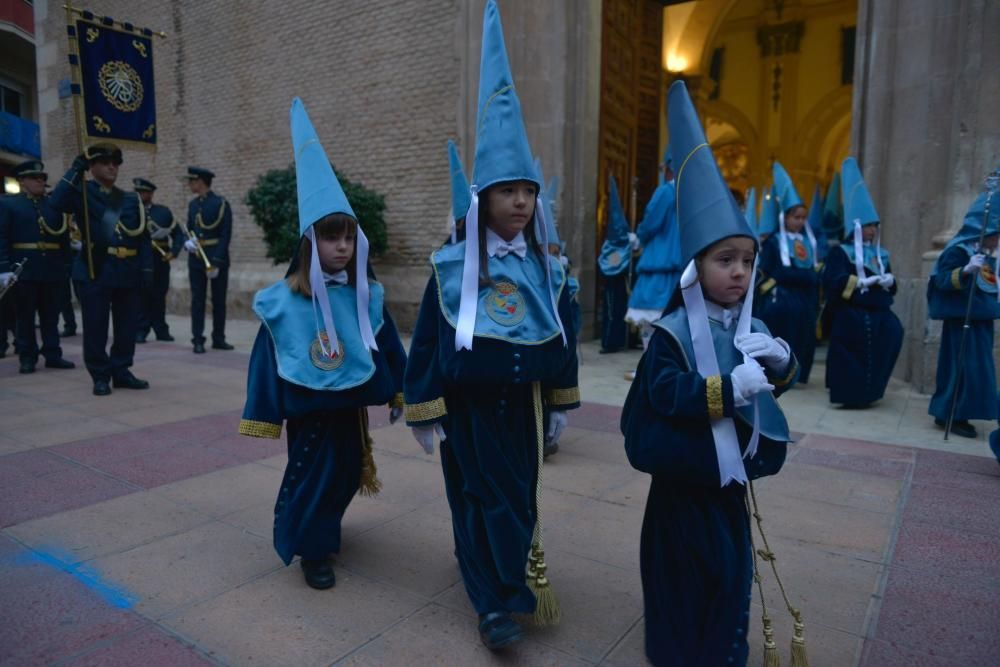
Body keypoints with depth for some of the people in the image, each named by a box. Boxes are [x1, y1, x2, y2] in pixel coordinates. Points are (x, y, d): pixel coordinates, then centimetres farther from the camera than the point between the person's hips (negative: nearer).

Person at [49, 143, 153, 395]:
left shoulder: (131, 199, 14)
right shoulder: (82, 193, 4)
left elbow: (143, 237, 10)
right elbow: (58, 201, -19)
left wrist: (146, 267, 1)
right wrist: (76, 169, -15)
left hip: (128, 271, 3)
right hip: (95, 271, -3)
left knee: (127, 326, 7)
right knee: (95, 328, 1)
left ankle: (121, 372, 20)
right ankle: (100, 377, 12)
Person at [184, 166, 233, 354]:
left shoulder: (221, 204, -6)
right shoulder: (192, 204, 11)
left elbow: (225, 235, -11)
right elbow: (189, 229, 18)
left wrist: (216, 262, -16)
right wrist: (187, 242, -7)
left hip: (218, 259, -4)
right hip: (196, 260, 4)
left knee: (219, 300, 5)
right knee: (197, 300, 2)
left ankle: (219, 339, 15)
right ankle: (198, 340, 6)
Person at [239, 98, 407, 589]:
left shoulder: (367, 296, -4)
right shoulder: (284, 302, -14)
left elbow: (388, 346, 5)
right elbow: (267, 360, -10)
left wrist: (397, 390, 9)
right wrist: (264, 414, -6)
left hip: (352, 404, 5)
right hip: (308, 408, -4)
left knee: (347, 473, 18)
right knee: (312, 473, 6)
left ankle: (322, 529, 44)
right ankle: (311, 550, 27)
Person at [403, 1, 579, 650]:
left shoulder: (548, 270, -1)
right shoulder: (451, 269, -10)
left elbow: (563, 338, 7)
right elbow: (426, 342, -7)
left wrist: (561, 404, 10)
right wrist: (423, 411, -6)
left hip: (522, 403, 3)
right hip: (468, 405, -3)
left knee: (520, 495, 15)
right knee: (480, 497, 6)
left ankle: (508, 583, 38)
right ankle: (496, 601, 19)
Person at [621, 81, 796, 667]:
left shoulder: (754, 328, 2)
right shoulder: (673, 331, -19)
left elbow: (782, 383, 5)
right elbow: (665, 392, -28)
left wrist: (781, 360, -17)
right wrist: (731, 386, -33)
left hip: (735, 467, 6)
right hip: (685, 472, -6)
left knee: (734, 563, 20)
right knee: (685, 566, 12)